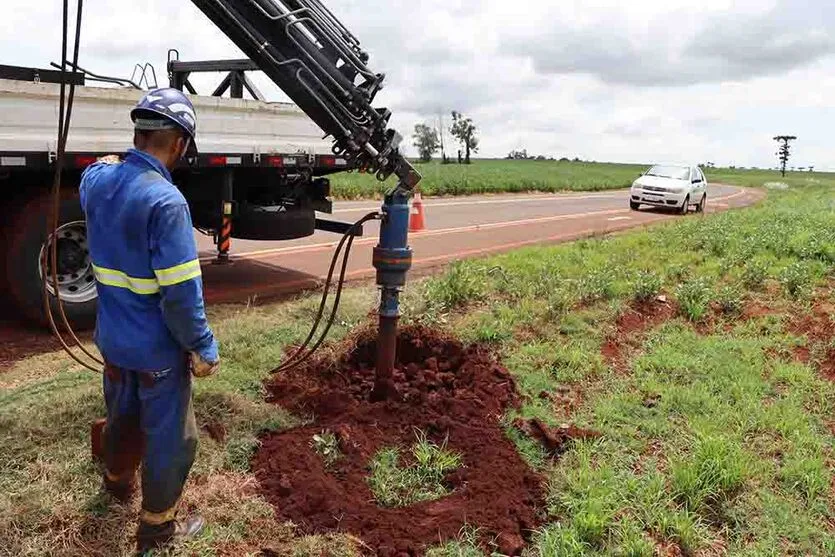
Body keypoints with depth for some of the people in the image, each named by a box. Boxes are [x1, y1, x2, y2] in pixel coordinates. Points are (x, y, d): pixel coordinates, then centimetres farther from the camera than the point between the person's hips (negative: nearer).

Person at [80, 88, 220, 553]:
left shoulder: (97, 180, -4)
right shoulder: (166, 201, -28)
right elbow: (181, 292, -27)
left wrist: (110, 163, 39)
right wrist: (204, 347, -17)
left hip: (112, 339, 8)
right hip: (158, 348, -8)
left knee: (122, 414, 31)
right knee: (171, 437, 12)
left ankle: (118, 480, 56)